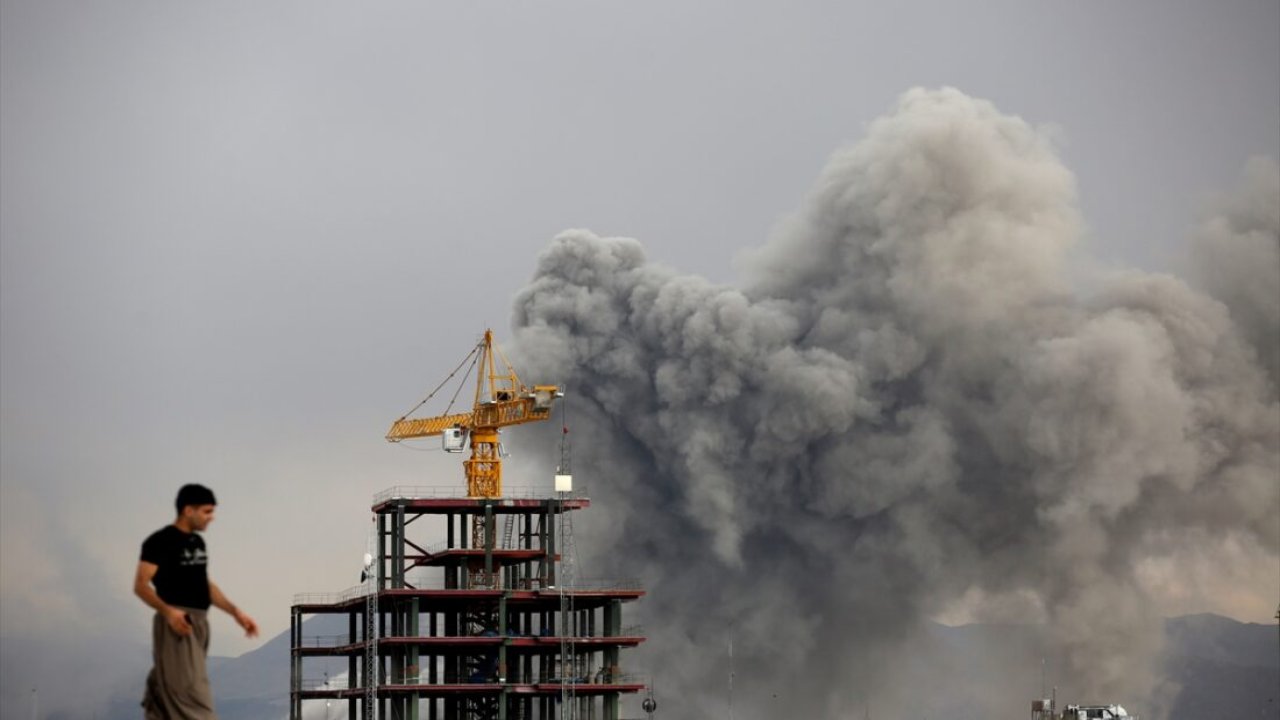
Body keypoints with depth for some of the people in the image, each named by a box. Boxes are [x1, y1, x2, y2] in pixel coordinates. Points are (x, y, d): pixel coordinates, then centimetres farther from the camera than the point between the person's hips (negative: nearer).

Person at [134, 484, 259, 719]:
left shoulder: (197, 542, 16)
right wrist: (168, 611, -30)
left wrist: (236, 613, 16)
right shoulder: (160, 541, -10)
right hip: (176, 623, -9)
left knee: (167, 694, 10)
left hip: (198, 624, 9)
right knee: (189, 691, -12)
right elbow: (140, 585, -15)